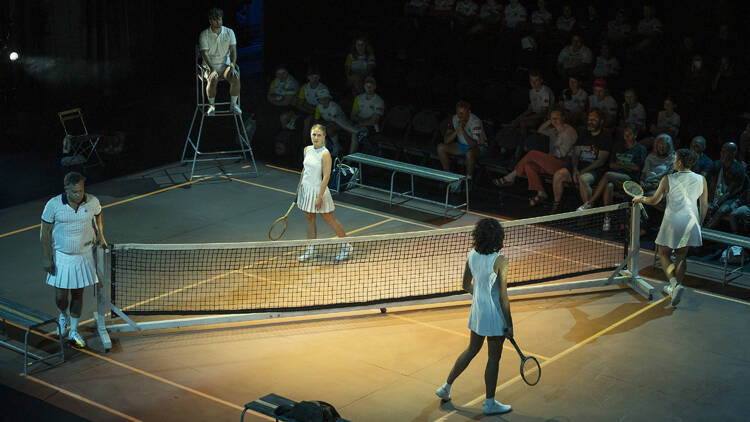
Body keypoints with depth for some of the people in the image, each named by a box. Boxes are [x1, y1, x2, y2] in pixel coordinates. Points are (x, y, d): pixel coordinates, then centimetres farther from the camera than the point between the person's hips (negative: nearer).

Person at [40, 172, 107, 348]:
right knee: (60, 296, 3)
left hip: (83, 256, 2)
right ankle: (63, 315, 39)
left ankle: (74, 331, 25)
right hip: (60, 256, -2)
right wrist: (46, 258, -9)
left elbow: (98, 214, 15)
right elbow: (45, 233, -8)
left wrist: (100, 234, 10)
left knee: (77, 294, 10)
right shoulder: (53, 205, -17)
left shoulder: (92, 202, -11)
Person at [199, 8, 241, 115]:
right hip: (210, 66, -2)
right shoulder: (204, 34, -4)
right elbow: (204, 54, -11)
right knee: (213, 79, -35)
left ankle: (233, 104, -9)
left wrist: (232, 67, -17)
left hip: (225, 65, 2)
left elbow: (233, 51, -1)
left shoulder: (229, 32, 3)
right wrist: (211, 70, -26)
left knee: (235, 78, -29)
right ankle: (211, 106, -14)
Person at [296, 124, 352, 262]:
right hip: (306, 189, 7)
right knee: (309, 220, 11)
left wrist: (320, 197, -22)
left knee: (330, 220, 2)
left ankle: (346, 246, 16)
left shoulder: (325, 154, -16)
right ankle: (310, 250, 20)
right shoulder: (307, 150, 5)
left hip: (318, 190, -6)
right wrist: (299, 187, 19)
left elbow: (326, 176, -19)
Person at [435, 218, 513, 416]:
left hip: (477, 310, 6)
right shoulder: (499, 261, -22)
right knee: (494, 357, 9)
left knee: (471, 350, 25)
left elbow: (466, 285, 9)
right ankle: (489, 403, 22)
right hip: (494, 313, -6)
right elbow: (503, 297, -19)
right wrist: (509, 325, -11)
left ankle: (446, 388, 32)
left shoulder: (472, 255, -4)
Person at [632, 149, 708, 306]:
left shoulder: (668, 179, -9)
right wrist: (699, 225, 21)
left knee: (663, 254, 11)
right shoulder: (701, 180, 1)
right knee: (681, 256, 18)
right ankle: (675, 288, 22)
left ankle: (675, 284, -10)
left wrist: (640, 198, 21)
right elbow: (704, 206, 8)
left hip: (672, 222, -4)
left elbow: (654, 200, 2)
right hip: (691, 223, 4)